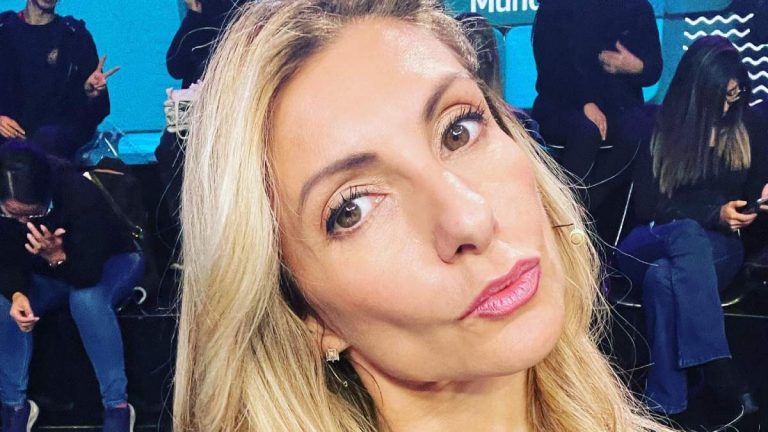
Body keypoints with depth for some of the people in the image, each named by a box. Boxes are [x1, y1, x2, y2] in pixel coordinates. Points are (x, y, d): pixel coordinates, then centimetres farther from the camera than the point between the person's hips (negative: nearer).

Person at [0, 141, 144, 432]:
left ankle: (117, 407, -27)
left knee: (86, 298, -37)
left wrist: (57, 257, -52)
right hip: (49, 274, 4)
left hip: (111, 263, -4)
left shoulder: (79, 194, -36)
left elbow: (89, 273, -33)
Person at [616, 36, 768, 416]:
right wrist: (713, 215, -15)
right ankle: (717, 367, -52)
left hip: (718, 249, 2)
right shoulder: (658, 130, 0)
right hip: (650, 247, -1)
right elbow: (646, 207, -4)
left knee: (664, 275, -39)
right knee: (688, 233, -42)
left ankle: (666, 405, -47)